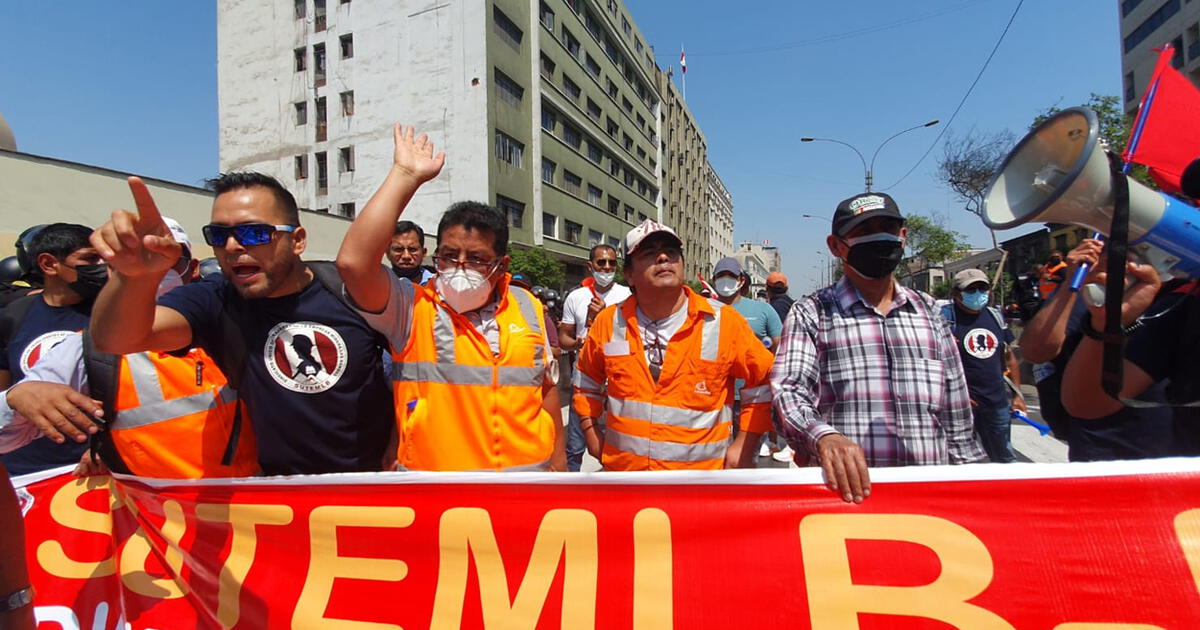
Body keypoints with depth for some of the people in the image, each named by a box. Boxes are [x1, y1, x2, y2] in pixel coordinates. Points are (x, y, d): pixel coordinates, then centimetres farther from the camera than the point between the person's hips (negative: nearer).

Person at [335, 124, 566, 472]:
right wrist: (405, 176, -20)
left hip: (529, 469, 3)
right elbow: (353, 262, -25)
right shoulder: (413, 309, -9)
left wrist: (558, 460, 9)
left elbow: (547, 386, 9)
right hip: (435, 470, -2)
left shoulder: (528, 308, 2)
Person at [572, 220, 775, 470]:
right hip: (621, 469, 2)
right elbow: (587, 379, 13)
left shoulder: (724, 322, -10)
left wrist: (745, 446, -6)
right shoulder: (608, 322, -4)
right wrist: (590, 431, 7)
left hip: (701, 473, -1)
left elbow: (763, 381, -1)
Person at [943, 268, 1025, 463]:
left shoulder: (996, 316, 13)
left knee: (1005, 458, 17)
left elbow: (1009, 357, 19)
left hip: (997, 401, 6)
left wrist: (1017, 394, 15)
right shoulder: (946, 316, -9)